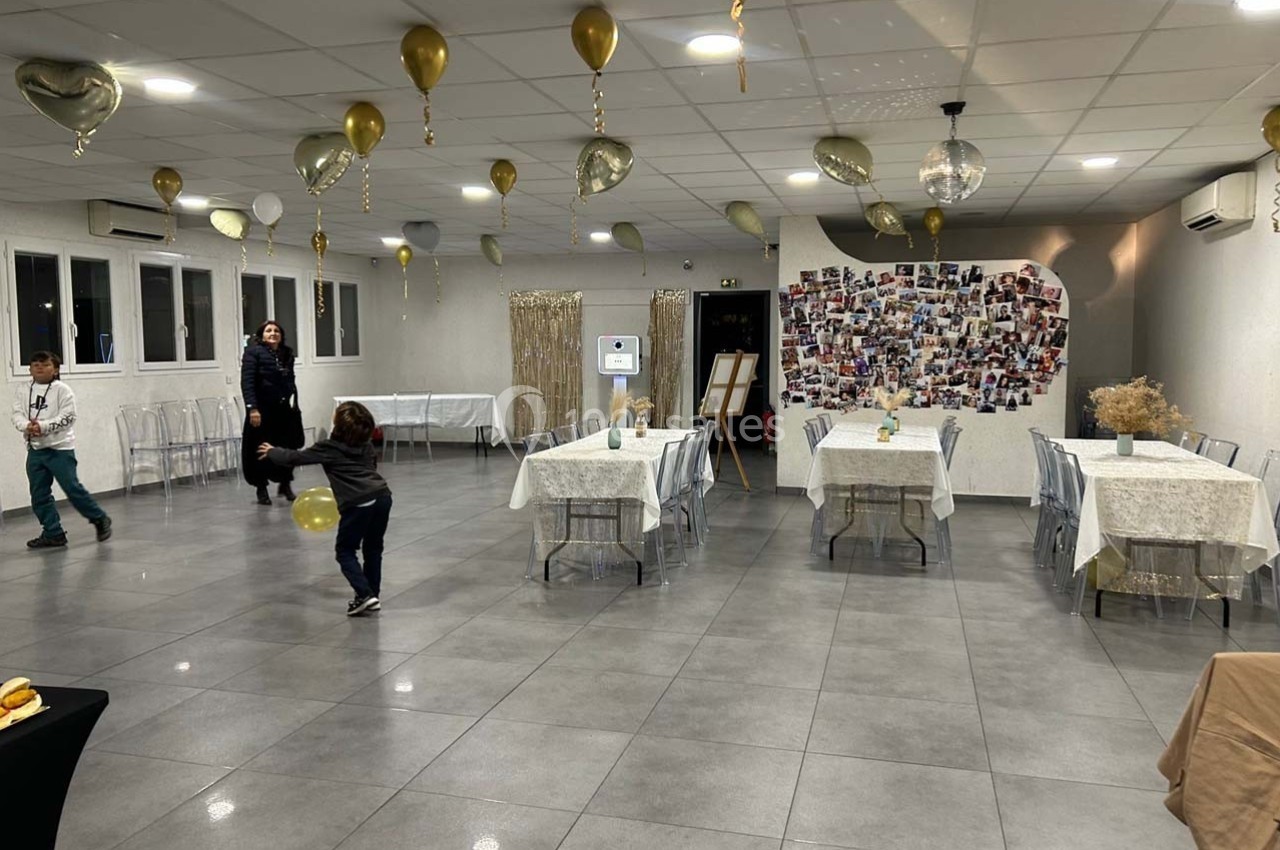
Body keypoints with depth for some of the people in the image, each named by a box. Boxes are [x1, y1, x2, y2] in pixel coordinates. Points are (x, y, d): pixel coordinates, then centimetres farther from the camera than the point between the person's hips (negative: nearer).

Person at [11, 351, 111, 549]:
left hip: (60, 448, -5)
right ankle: (53, 533, 15)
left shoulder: (62, 390, -6)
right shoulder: (24, 391, 8)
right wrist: (27, 426, -20)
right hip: (35, 449, 6)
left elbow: (67, 417, -13)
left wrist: (43, 426, -23)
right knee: (39, 494, 6)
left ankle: (100, 520, 12)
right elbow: (17, 414, 1)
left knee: (72, 488, -6)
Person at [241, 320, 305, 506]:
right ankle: (261, 489, 17)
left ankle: (285, 484, 25)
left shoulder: (287, 353, 11)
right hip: (263, 410, -5)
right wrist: (252, 408, -21)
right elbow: (247, 382, -14)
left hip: (285, 409, 5)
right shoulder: (253, 352, -6)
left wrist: (293, 398, 9)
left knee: (288, 447, 6)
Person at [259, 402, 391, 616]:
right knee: (373, 549, 20)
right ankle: (372, 595, 24)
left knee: (345, 551, 10)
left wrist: (272, 453, 30)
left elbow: (295, 458, 12)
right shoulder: (366, 445, 16)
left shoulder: (329, 448, 2)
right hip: (383, 496, 6)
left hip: (358, 504, -6)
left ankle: (365, 595, -2)